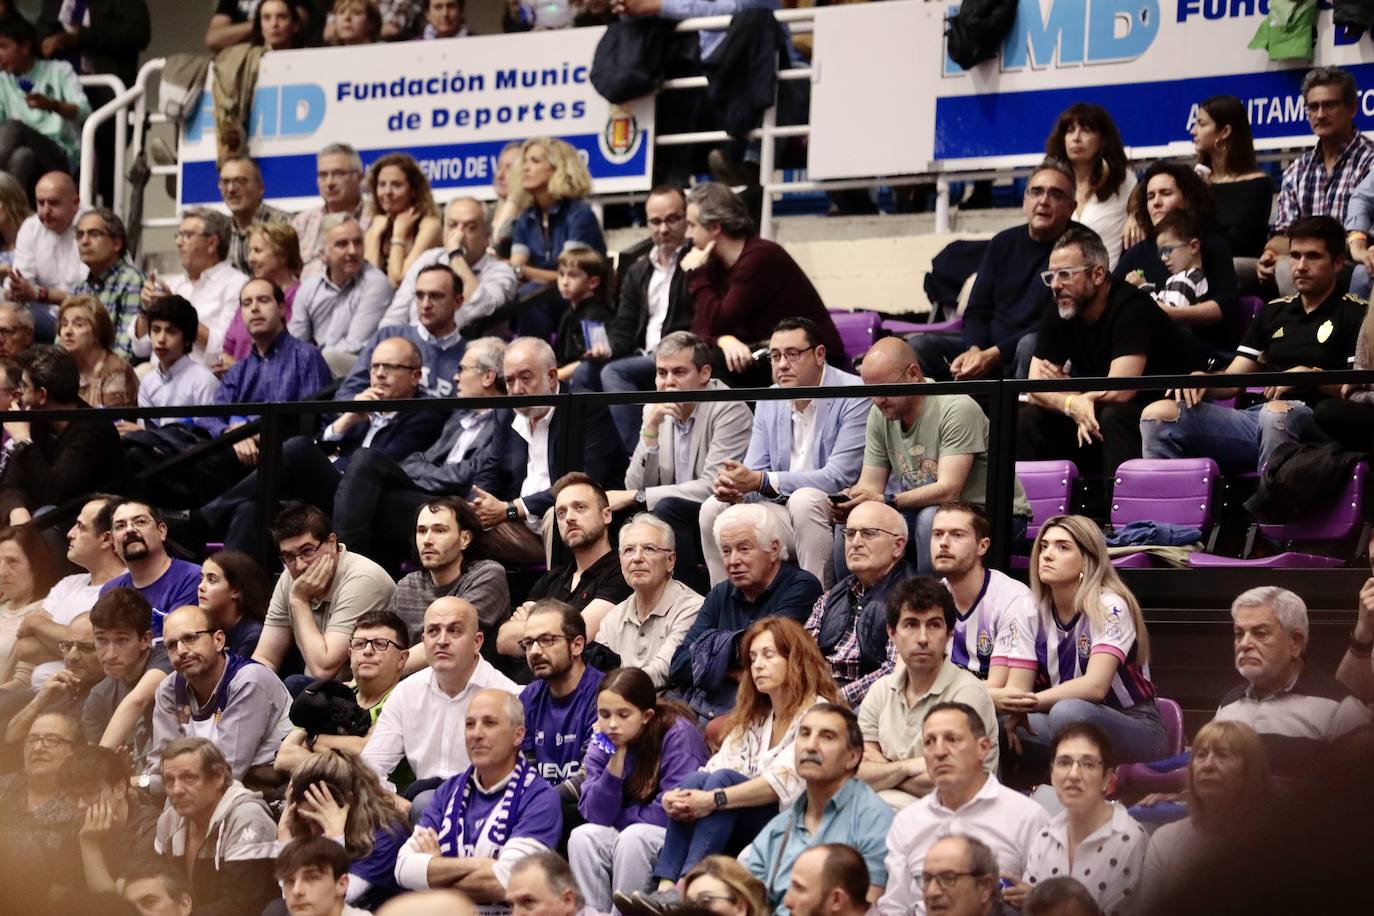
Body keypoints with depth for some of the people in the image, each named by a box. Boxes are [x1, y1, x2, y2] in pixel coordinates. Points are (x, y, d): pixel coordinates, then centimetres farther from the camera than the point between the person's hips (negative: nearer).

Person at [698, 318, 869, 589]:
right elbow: (754, 471, 8)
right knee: (714, 508, -9)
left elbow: (839, 478, -21)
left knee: (804, 500, -35)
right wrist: (732, 486, -19)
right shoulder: (768, 402, 10)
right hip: (784, 511, 6)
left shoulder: (853, 396, -13)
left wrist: (762, 481, -25)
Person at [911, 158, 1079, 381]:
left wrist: (994, 355, -21)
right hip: (986, 347, 6)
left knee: (1031, 346, -39)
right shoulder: (1003, 243, 14)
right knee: (918, 347, -12)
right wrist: (975, 351, -12)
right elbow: (977, 310, 12)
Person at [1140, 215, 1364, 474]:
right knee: (1158, 414, -14)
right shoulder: (1274, 312, 27)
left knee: (1276, 413, -42)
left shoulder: (1355, 314, 9)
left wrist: (1309, 374, -17)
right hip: (1256, 413, 6)